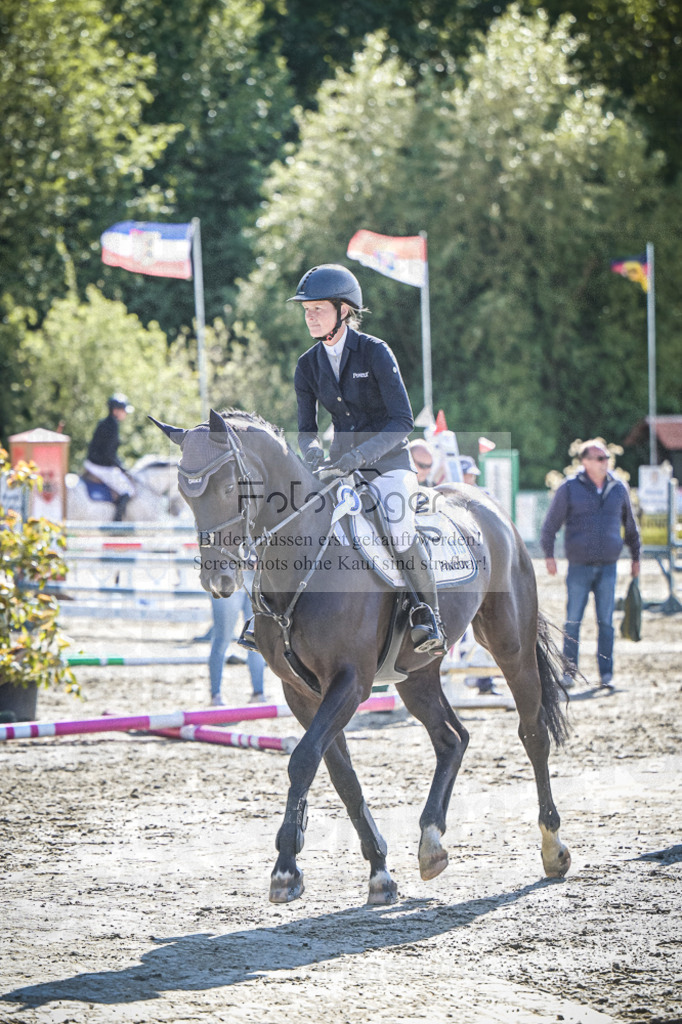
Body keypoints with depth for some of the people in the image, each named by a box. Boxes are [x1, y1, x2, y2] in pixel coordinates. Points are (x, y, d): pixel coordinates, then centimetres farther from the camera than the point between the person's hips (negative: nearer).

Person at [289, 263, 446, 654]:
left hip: (388, 461, -5)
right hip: (342, 464, 6)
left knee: (399, 529, -31)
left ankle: (429, 613, -15)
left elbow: (402, 421, -16)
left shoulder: (375, 352, -12)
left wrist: (361, 453, -29)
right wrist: (312, 450, -16)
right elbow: (307, 428, 8)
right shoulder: (308, 366, 4)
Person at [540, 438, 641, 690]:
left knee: (606, 622, 1)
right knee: (573, 620, 0)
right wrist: (548, 554, -4)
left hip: (608, 566, 2)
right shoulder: (569, 489, -1)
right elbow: (551, 523, 3)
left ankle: (606, 674, 5)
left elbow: (630, 526, 20)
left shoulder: (618, 489, 8)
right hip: (579, 565, -2)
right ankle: (568, 671, 9)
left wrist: (636, 557, 22)